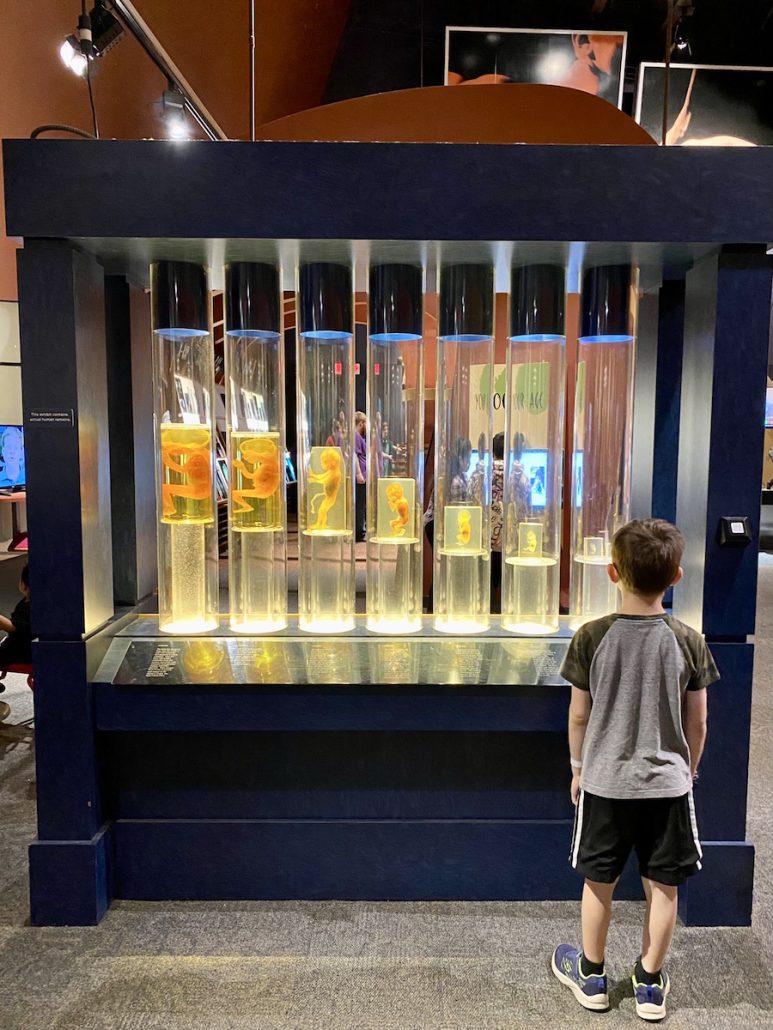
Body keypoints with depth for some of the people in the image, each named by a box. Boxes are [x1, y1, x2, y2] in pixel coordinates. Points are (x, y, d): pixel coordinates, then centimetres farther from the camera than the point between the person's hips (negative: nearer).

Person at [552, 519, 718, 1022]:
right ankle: (651, 983, 31)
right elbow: (697, 724, -1)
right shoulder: (689, 642, -9)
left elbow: (579, 716, -6)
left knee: (599, 882, 15)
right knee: (663, 886, 16)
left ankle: (592, 975, 33)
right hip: (668, 783, 1)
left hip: (605, 782, -1)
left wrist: (578, 767, 10)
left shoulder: (591, 637, -13)